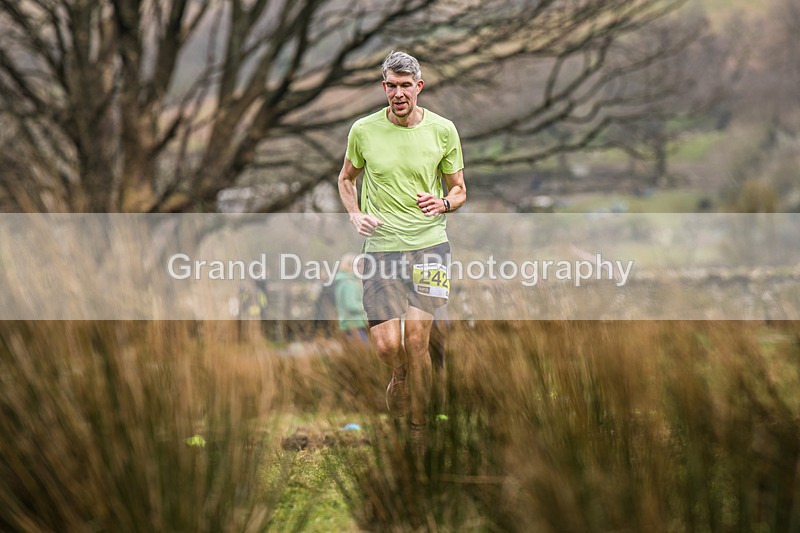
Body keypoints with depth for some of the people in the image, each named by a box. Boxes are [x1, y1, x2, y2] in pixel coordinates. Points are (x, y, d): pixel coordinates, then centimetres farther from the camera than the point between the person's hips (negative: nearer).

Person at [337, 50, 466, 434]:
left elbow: (459, 190, 12)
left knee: (416, 341, -10)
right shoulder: (364, 130, 1)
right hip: (381, 246, 1)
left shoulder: (443, 130, 2)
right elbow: (346, 178, 18)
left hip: (429, 244, -1)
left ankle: (419, 427, 4)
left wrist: (442, 204, -11)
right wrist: (355, 214, 0)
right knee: (386, 346, -9)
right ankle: (400, 376, 26)